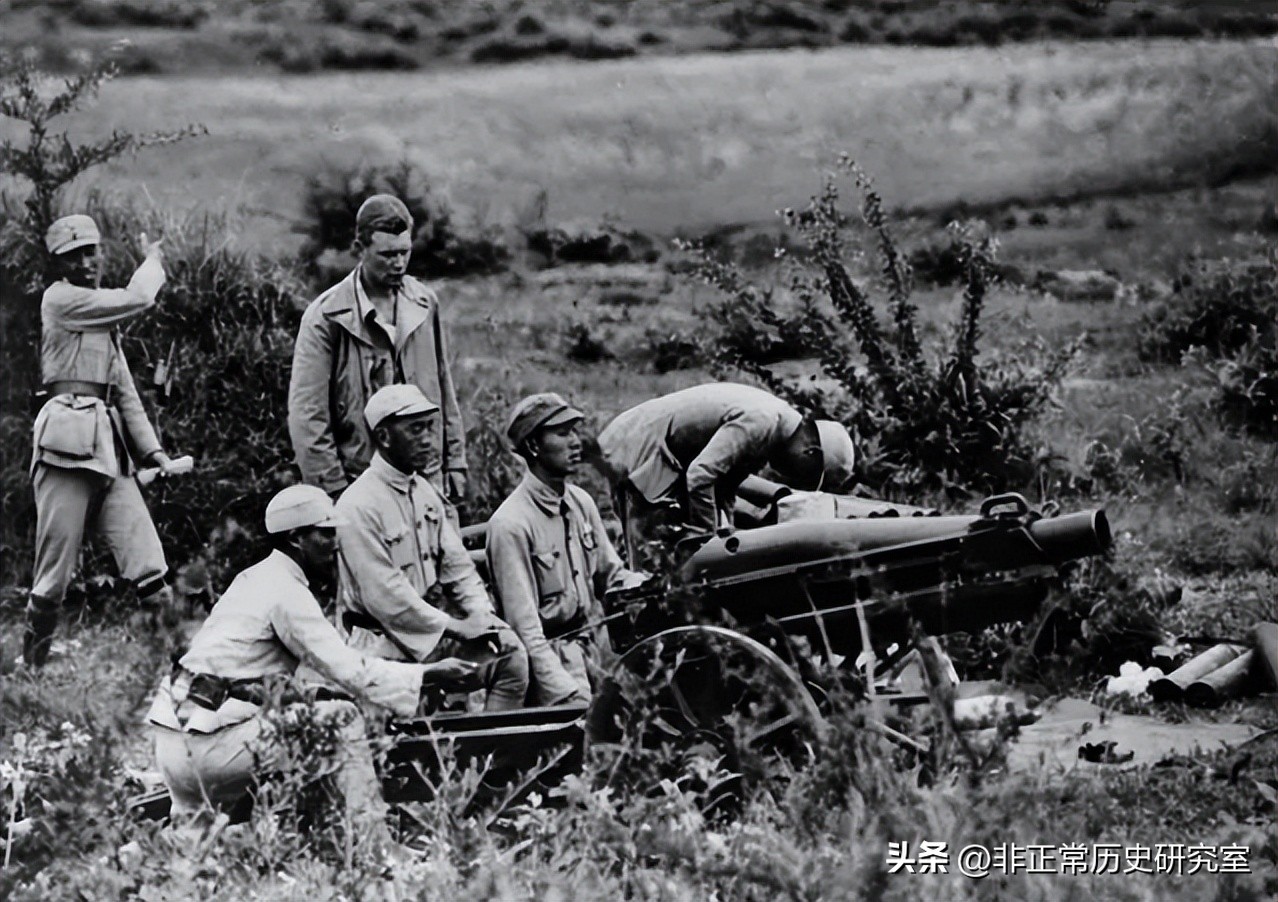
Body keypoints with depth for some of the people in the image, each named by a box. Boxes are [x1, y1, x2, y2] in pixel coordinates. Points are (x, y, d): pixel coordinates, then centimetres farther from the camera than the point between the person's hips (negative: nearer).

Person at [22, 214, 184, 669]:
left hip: (109, 443, 8)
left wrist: (152, 449, 15)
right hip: (68, 438, -8)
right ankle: (33, 664, 6)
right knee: (55, 568, -5)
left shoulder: (101, 314, 23)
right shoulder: (60, 299, -3)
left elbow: (125, 389, 23)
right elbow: (138, 298, -8)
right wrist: (153, 261, 13)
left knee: (148, 565, -3)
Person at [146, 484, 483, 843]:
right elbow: (346, 669, -16)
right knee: (341, 720, -6)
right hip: (215, 742, -9)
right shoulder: (286, 591, -9)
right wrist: (430, 675, -12)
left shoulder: (254, 578, 20)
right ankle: (371, 842, -8)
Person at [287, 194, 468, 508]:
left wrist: (455, 464, 13)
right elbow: (306, 415, -8)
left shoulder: (425, 303, 10)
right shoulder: (326, 317, -6)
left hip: (429, 482, 4)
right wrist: (334, 492, -11)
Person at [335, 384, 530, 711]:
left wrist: (481, 615, -7)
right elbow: (384, 597, -20)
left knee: (511, 653, -6)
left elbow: (456, 563, 11)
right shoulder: (358, 506, -16)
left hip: (432, 623, 8)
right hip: (384, 636, -8)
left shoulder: (425, 493, 11)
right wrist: (453, 627, -17)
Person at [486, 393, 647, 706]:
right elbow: (524, 623, -15)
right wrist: (565, 690, -22)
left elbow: (610, 574, 19)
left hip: (600, 645, 7)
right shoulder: (511, 524, -12)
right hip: (555, 653, -7)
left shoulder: (580, 502, 10)